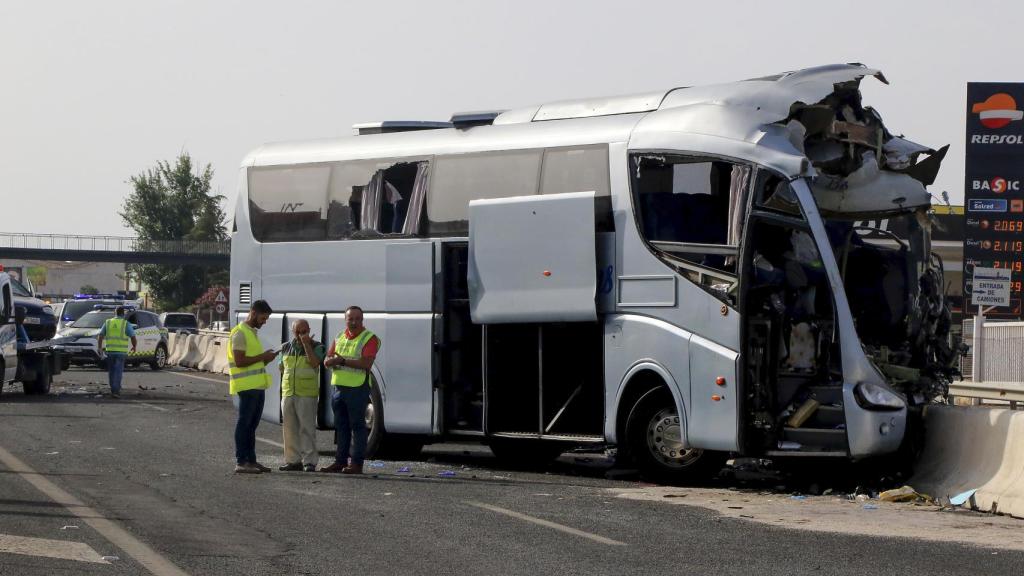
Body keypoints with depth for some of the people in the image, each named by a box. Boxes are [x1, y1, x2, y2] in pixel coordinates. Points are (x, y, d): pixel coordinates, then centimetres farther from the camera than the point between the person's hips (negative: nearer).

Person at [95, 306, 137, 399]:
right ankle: (115, 391, -12)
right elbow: (133, 337, -4)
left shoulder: (108, 322, 7)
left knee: (111, 371, 15)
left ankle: (114, 389, 22)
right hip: (121, 351, -3)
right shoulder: (125, 324, -2)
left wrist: (99, 347, 7)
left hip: (109, 350, 3)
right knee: (118, 371, -4)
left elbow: (100, 336, 2)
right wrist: (134, 346, 14)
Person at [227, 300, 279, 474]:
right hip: (247, 386, -9)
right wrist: (262, 357, -15)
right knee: (244, 424, -7)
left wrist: (266, 358, 8)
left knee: (252, 425, 12)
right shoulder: (240, 333, -12)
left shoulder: (253, 332, 19)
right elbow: (240, 361, -20)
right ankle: (240, 462, -6)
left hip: (258, 386, 9)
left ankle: (251, 460, 16)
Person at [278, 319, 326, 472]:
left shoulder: (316, 347, 1)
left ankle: (309, 462, -7)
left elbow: (315, 363, -16)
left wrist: (306, 344, -16)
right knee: (290, 428, 6)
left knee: (307, 428, -8)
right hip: (287, 394, 5)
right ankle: (293, 461, 12)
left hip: (307, 394, -5)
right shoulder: (286, 348, 14)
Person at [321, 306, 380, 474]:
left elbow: (366, 363, -17)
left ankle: (357, 463, -4)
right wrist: (333, 360, -11)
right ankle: (340, 461, 16)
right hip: (338, 387, 7)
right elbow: (327, 361, 13)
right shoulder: (339, 338, 17)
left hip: (357, 389, -7)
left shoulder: (369, 338, -5)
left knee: (357, 426, -4)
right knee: (341, 426, 10)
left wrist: (343, 361, -16)